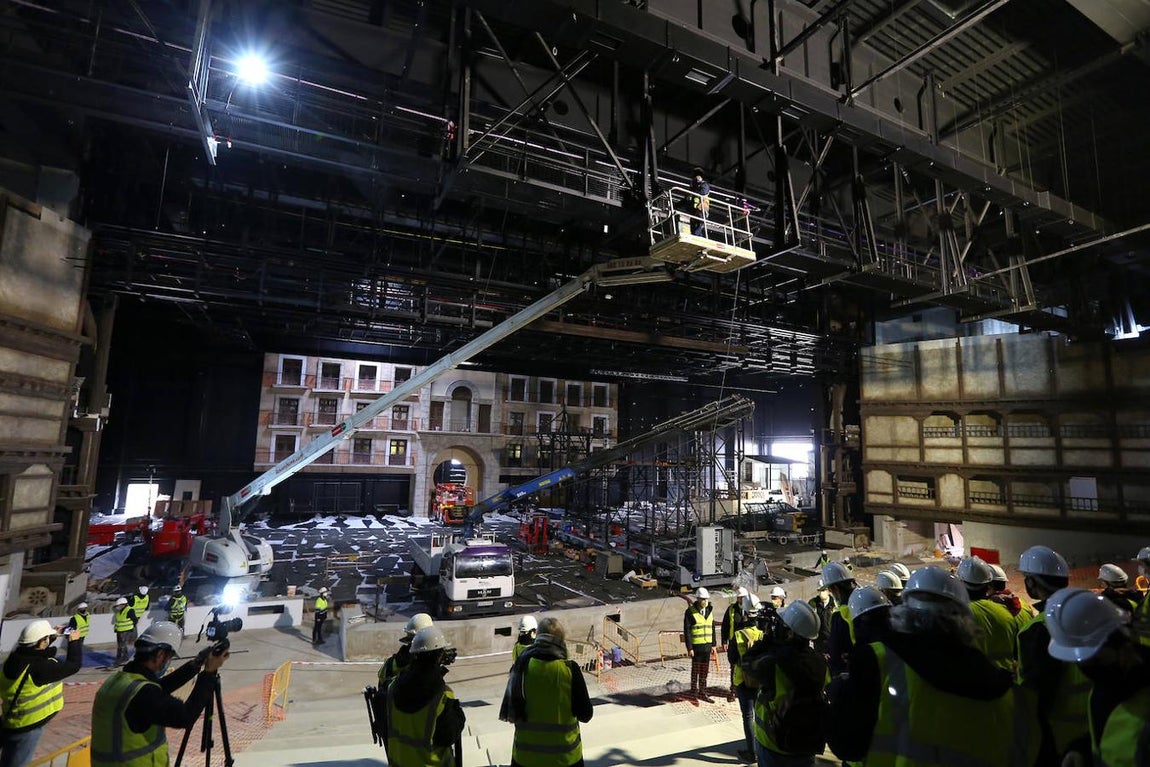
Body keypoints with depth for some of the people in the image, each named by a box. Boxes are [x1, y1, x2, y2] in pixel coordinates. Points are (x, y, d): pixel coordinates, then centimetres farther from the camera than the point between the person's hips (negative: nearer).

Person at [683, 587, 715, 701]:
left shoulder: (709, 611, 8)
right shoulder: (690, 612, -11)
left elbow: (712, 628, 15)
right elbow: (686, 631, -11)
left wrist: (713, 644, 12)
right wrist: (689, 648, -14)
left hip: (707, 645, 5)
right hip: (696, 646, -5)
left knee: (705, 670, 12)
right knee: (695, 669, 6)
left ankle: (702, 692, 24)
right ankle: (694, 690, 21)